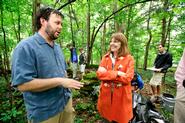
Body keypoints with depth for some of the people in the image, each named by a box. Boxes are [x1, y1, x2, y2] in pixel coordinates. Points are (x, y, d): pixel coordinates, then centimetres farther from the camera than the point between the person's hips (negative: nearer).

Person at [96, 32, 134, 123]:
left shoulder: (129, 59, -8)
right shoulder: (106, 57, 3)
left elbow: (127, 78, -19)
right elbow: (99, 74, -8)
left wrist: (107, 74, -18)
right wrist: (116, 73, -20)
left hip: (121, 97, -3)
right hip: (106, 95, 3)